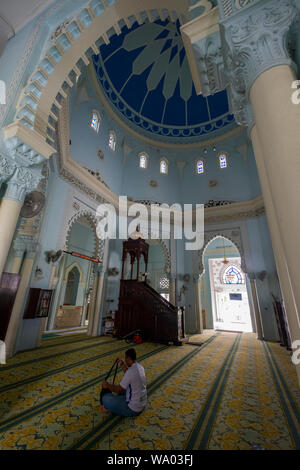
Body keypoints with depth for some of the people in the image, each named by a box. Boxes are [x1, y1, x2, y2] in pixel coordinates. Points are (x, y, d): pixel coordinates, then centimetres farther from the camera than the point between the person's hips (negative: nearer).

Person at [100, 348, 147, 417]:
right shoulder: (140, 367, -3)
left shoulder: (131, 371, -27)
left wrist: (107, 385, -3)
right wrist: (122, 364, 14)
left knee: (105, 398, -7)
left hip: (133, 409, -8)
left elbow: (118, 390, -18)